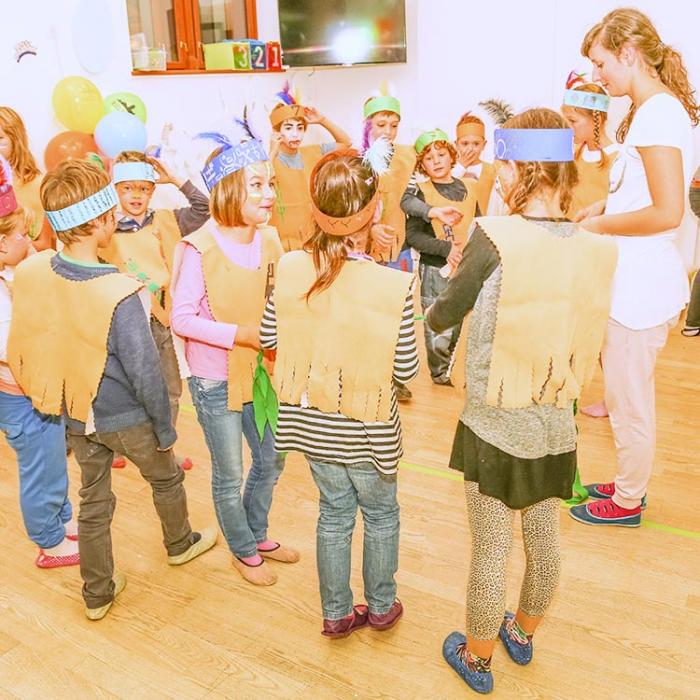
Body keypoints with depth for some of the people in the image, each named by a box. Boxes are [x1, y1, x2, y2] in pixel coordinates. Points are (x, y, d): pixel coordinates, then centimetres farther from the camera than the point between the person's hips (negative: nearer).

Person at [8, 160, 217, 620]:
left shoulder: (31, 273, -12)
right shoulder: (118, 294, -31)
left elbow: (21, 350, 0)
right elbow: (145, 373, -25)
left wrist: (58, 400, 14)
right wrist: (166, 428, -10)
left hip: (77, 418, 5)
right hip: (128, 418, -5)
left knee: (93, 503, 21)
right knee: (166, 479, 24)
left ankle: (98, 594, 36)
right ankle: (180, 543, 50)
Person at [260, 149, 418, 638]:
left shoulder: (291, 267, -13)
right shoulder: (394, 285, -25)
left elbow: (268, 336, 0)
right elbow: (406, 368, -15)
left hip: (311, 421, 4)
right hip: (366, 429, -3)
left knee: (334, 512, 22)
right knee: (381, 513, 22)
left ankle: (336, 613, 38)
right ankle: (381, 606, 42)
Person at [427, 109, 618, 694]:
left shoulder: (495, 238, -20)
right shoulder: (596, 248, -6)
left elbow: (443, 316, -8)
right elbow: (583, 332, 8)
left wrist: (437, 308, 14)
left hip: (494, 425, -4)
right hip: (556, 424, 5)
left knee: (491, 548, 11)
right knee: (544, 537, 22)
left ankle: (477, 659, 33)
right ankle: (524, 635, 47)